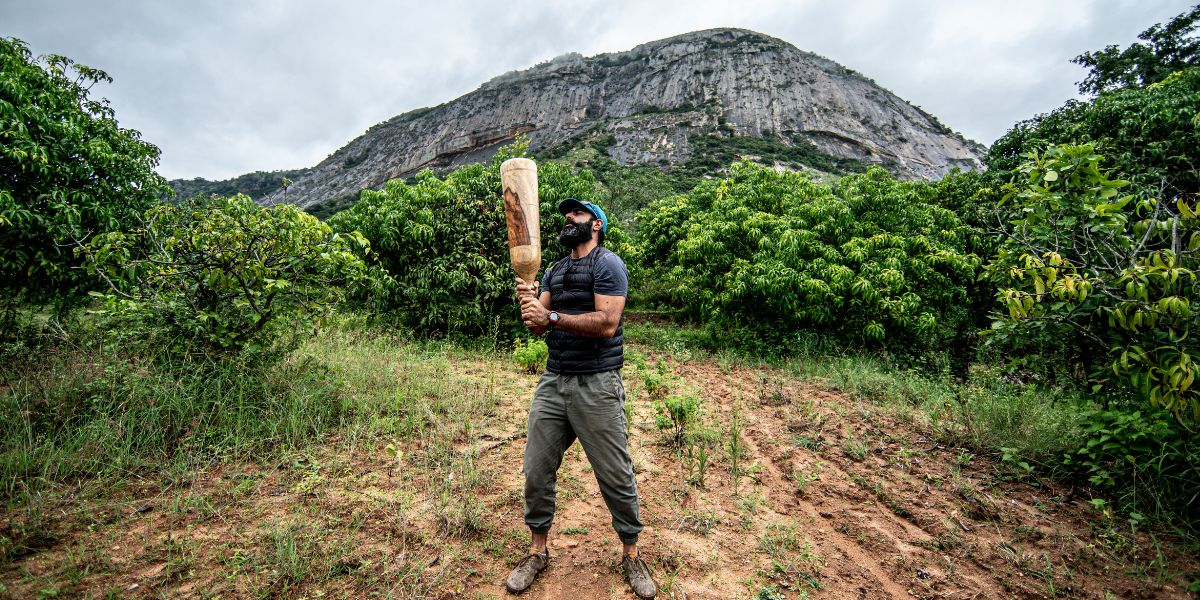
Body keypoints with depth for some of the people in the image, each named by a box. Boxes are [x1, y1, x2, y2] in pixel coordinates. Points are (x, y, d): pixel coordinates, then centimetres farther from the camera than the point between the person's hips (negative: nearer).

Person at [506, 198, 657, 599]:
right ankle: (538, 552, 31)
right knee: (536, 471, 10)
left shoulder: (608, 264, -5)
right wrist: (528, 304, -15)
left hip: (596, 385, -6)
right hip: (553, 381, 6)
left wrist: (552, 317, -22)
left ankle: (631, 554, 27)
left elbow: (606, 324, -17)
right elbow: (538, 326, 7)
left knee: (617, 477, 4)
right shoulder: (553, 272, 16)